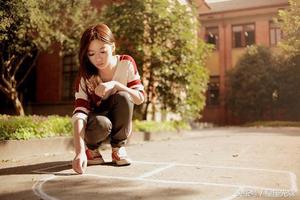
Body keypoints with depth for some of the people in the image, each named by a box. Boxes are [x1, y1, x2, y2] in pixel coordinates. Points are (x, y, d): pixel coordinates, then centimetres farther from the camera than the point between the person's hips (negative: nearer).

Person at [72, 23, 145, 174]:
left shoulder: (126, 63, -16)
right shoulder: (85, 76, -23)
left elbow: (140, 98, -16)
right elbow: (79, 114, -33)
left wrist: (115, 85, -33)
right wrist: (80, 152, -47)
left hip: (119, 121, 2)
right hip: (97, 120, -2)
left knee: (123, 97, -31)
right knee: (102, 124, -38)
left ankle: (118, 148, -10)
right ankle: (90, 148, 0)